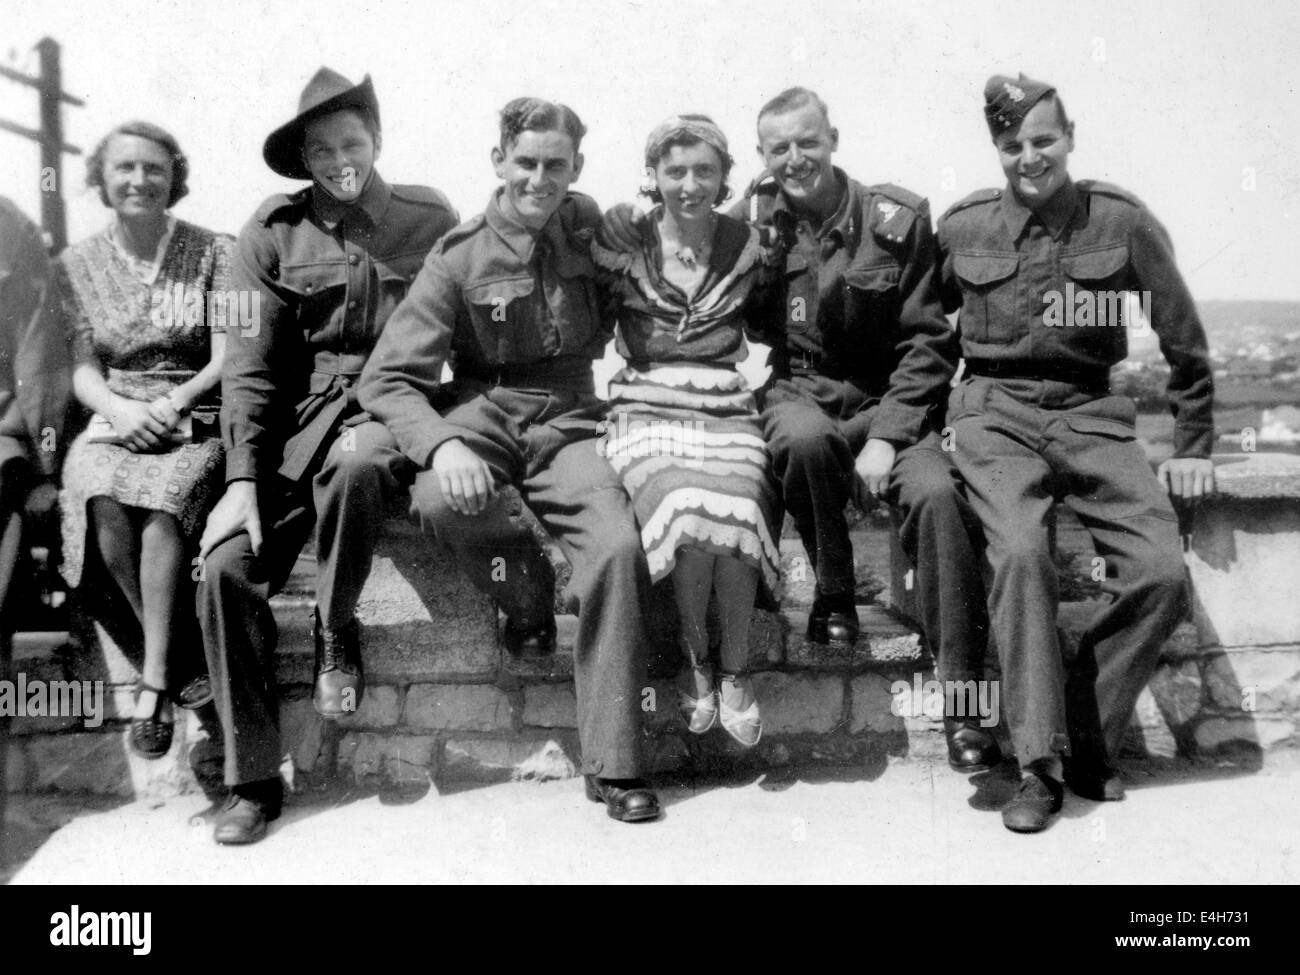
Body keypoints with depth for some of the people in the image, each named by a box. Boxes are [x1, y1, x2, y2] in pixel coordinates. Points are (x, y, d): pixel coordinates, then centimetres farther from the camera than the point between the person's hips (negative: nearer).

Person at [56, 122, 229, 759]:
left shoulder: (213, 253, 5)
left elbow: (227, 359, -1)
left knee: (165, 496, -35)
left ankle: (154, 683, -29)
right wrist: (118, 408, -15)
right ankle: (186, 662, -19)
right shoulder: (77, 265, 13)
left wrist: (173, 402, -19)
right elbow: (83, 371, 8)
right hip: (113, 422, 2)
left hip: (196, 420, -2)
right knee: (102, 501, -31)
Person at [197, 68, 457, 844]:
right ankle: (254, 781, -3)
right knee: (227, 565, -17)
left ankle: (337, 632, -8)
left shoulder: (431, 219, 4)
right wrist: (242, 478, -9)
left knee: (355, 465, -38)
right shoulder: (273, 232, 5)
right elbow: (250, 365, 1)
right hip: (295, 420, 2)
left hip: (390, 410, -2)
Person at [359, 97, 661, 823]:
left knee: (618, 547, -25)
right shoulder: (459, 259, -3)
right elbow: (388, 377, -8)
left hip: (568, 417, 1)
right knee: (439, 499, -36)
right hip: (483, 413, -1)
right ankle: (522, 577, 0)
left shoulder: (588, 227, 6)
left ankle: (614, 764, -14)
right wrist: (440, 445, -28)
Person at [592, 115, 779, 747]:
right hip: (647, 413, -1)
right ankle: (695, 659, -5)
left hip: (728, 415, 2)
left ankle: (734, 671, -6)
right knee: (689, 517, -32)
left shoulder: (746, 245, 11)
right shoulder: (622, 247, 7)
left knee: (737, 518, -30)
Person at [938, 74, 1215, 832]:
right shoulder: (963, 229, 4)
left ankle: (1087, 739, 4)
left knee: (1164, 574, -16)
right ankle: (1041, 763, -17)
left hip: (1092, 415, 2)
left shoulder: (1123, 221, 2)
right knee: (1021, 552, -28)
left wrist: (1195, 446, 9)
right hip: (995, 411, -1)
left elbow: (1185, 341, 9)